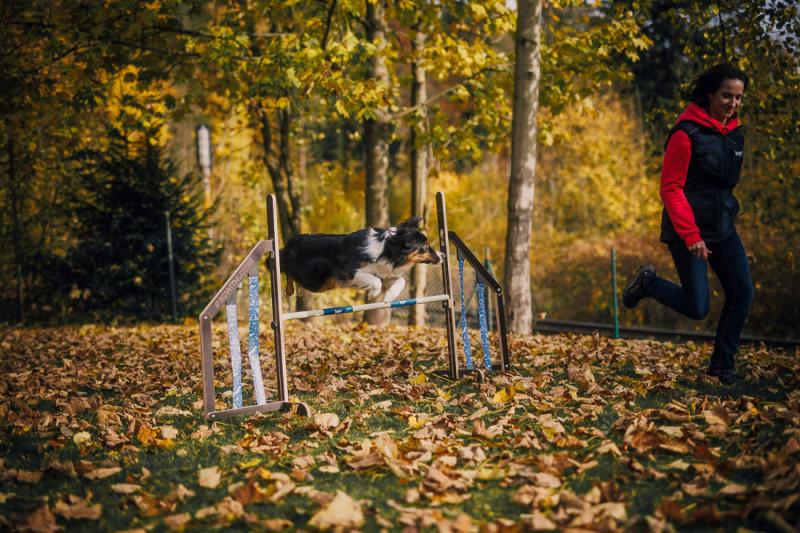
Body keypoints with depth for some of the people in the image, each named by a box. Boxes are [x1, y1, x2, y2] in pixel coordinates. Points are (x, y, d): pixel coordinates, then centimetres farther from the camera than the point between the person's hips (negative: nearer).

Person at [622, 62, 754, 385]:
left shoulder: (734, 133, 9)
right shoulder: (687, 133, -15)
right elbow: (671, 188, -17)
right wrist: (691, 235, -22)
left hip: (723, 228, 7)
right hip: (688, 231, -7)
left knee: (742, 292, -1)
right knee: (697, 308, -7)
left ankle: (722, 364, 13)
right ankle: (648, 283, 20)